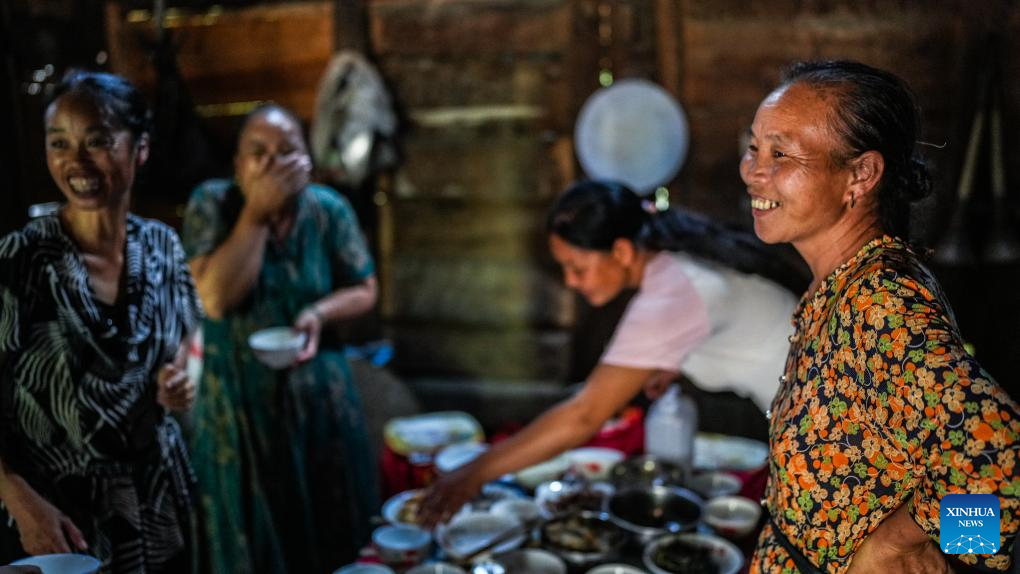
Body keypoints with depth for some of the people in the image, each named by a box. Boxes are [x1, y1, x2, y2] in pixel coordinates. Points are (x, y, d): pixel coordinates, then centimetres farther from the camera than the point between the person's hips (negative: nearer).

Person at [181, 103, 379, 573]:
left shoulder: (329, 209, -7)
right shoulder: (211, 204, -11)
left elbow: (364, 289, 3)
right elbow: (217, 300, -22)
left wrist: (320, 313, -18)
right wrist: (256, 213, -22)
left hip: (318, 395, 2)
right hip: (238, 399, -1)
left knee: (331, 533, 14)